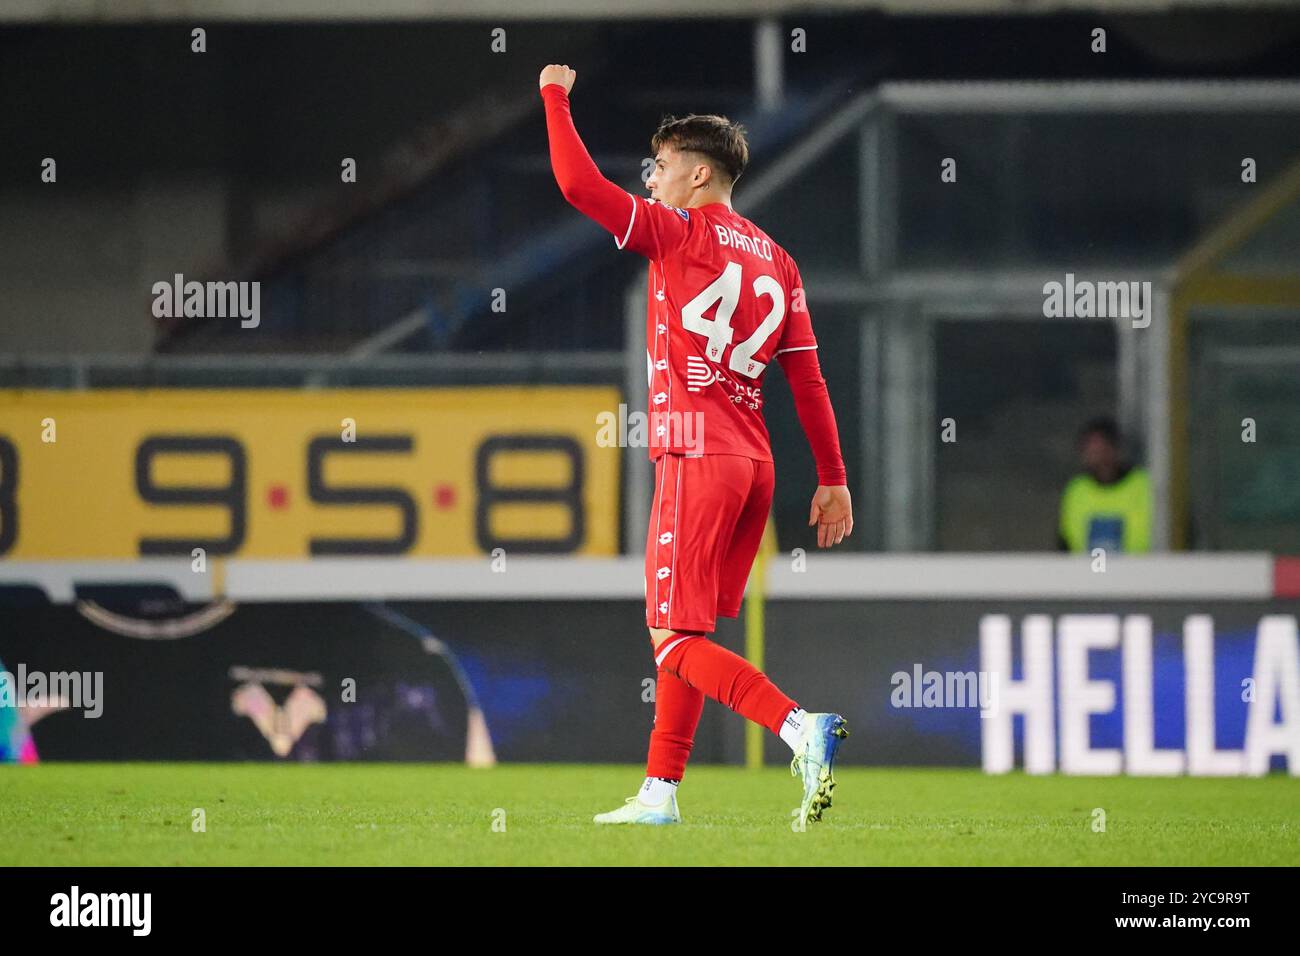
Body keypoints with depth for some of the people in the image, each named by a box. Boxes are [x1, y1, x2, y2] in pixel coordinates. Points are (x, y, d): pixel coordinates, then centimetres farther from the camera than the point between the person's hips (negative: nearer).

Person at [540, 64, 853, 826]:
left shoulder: (679, 234, -6)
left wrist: (556, 96, 4)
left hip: (698, 460, -8)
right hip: (754, 463, 8)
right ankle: (660, 793, 19)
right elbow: (807, 377, 11)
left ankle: (801, 727, -27)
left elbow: (578, 183, -11)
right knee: (683, 635, 16)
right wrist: (834, 479, 12)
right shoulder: (774, 259, 13)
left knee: (675, 640, -8)